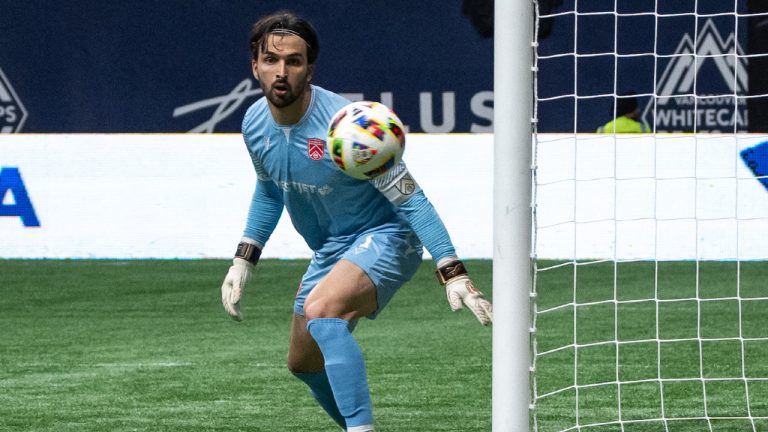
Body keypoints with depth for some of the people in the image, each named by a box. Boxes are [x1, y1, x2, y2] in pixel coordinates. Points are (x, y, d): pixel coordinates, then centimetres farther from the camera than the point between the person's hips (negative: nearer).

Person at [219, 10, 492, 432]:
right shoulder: (255, 124, -6)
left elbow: (410, 199, -25)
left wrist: (452, 273, -31)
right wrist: (244, 259, 11)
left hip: (383, 237, -8)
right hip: (330, 251, 8)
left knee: (321, 310, -35)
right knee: (304, 363, 18)